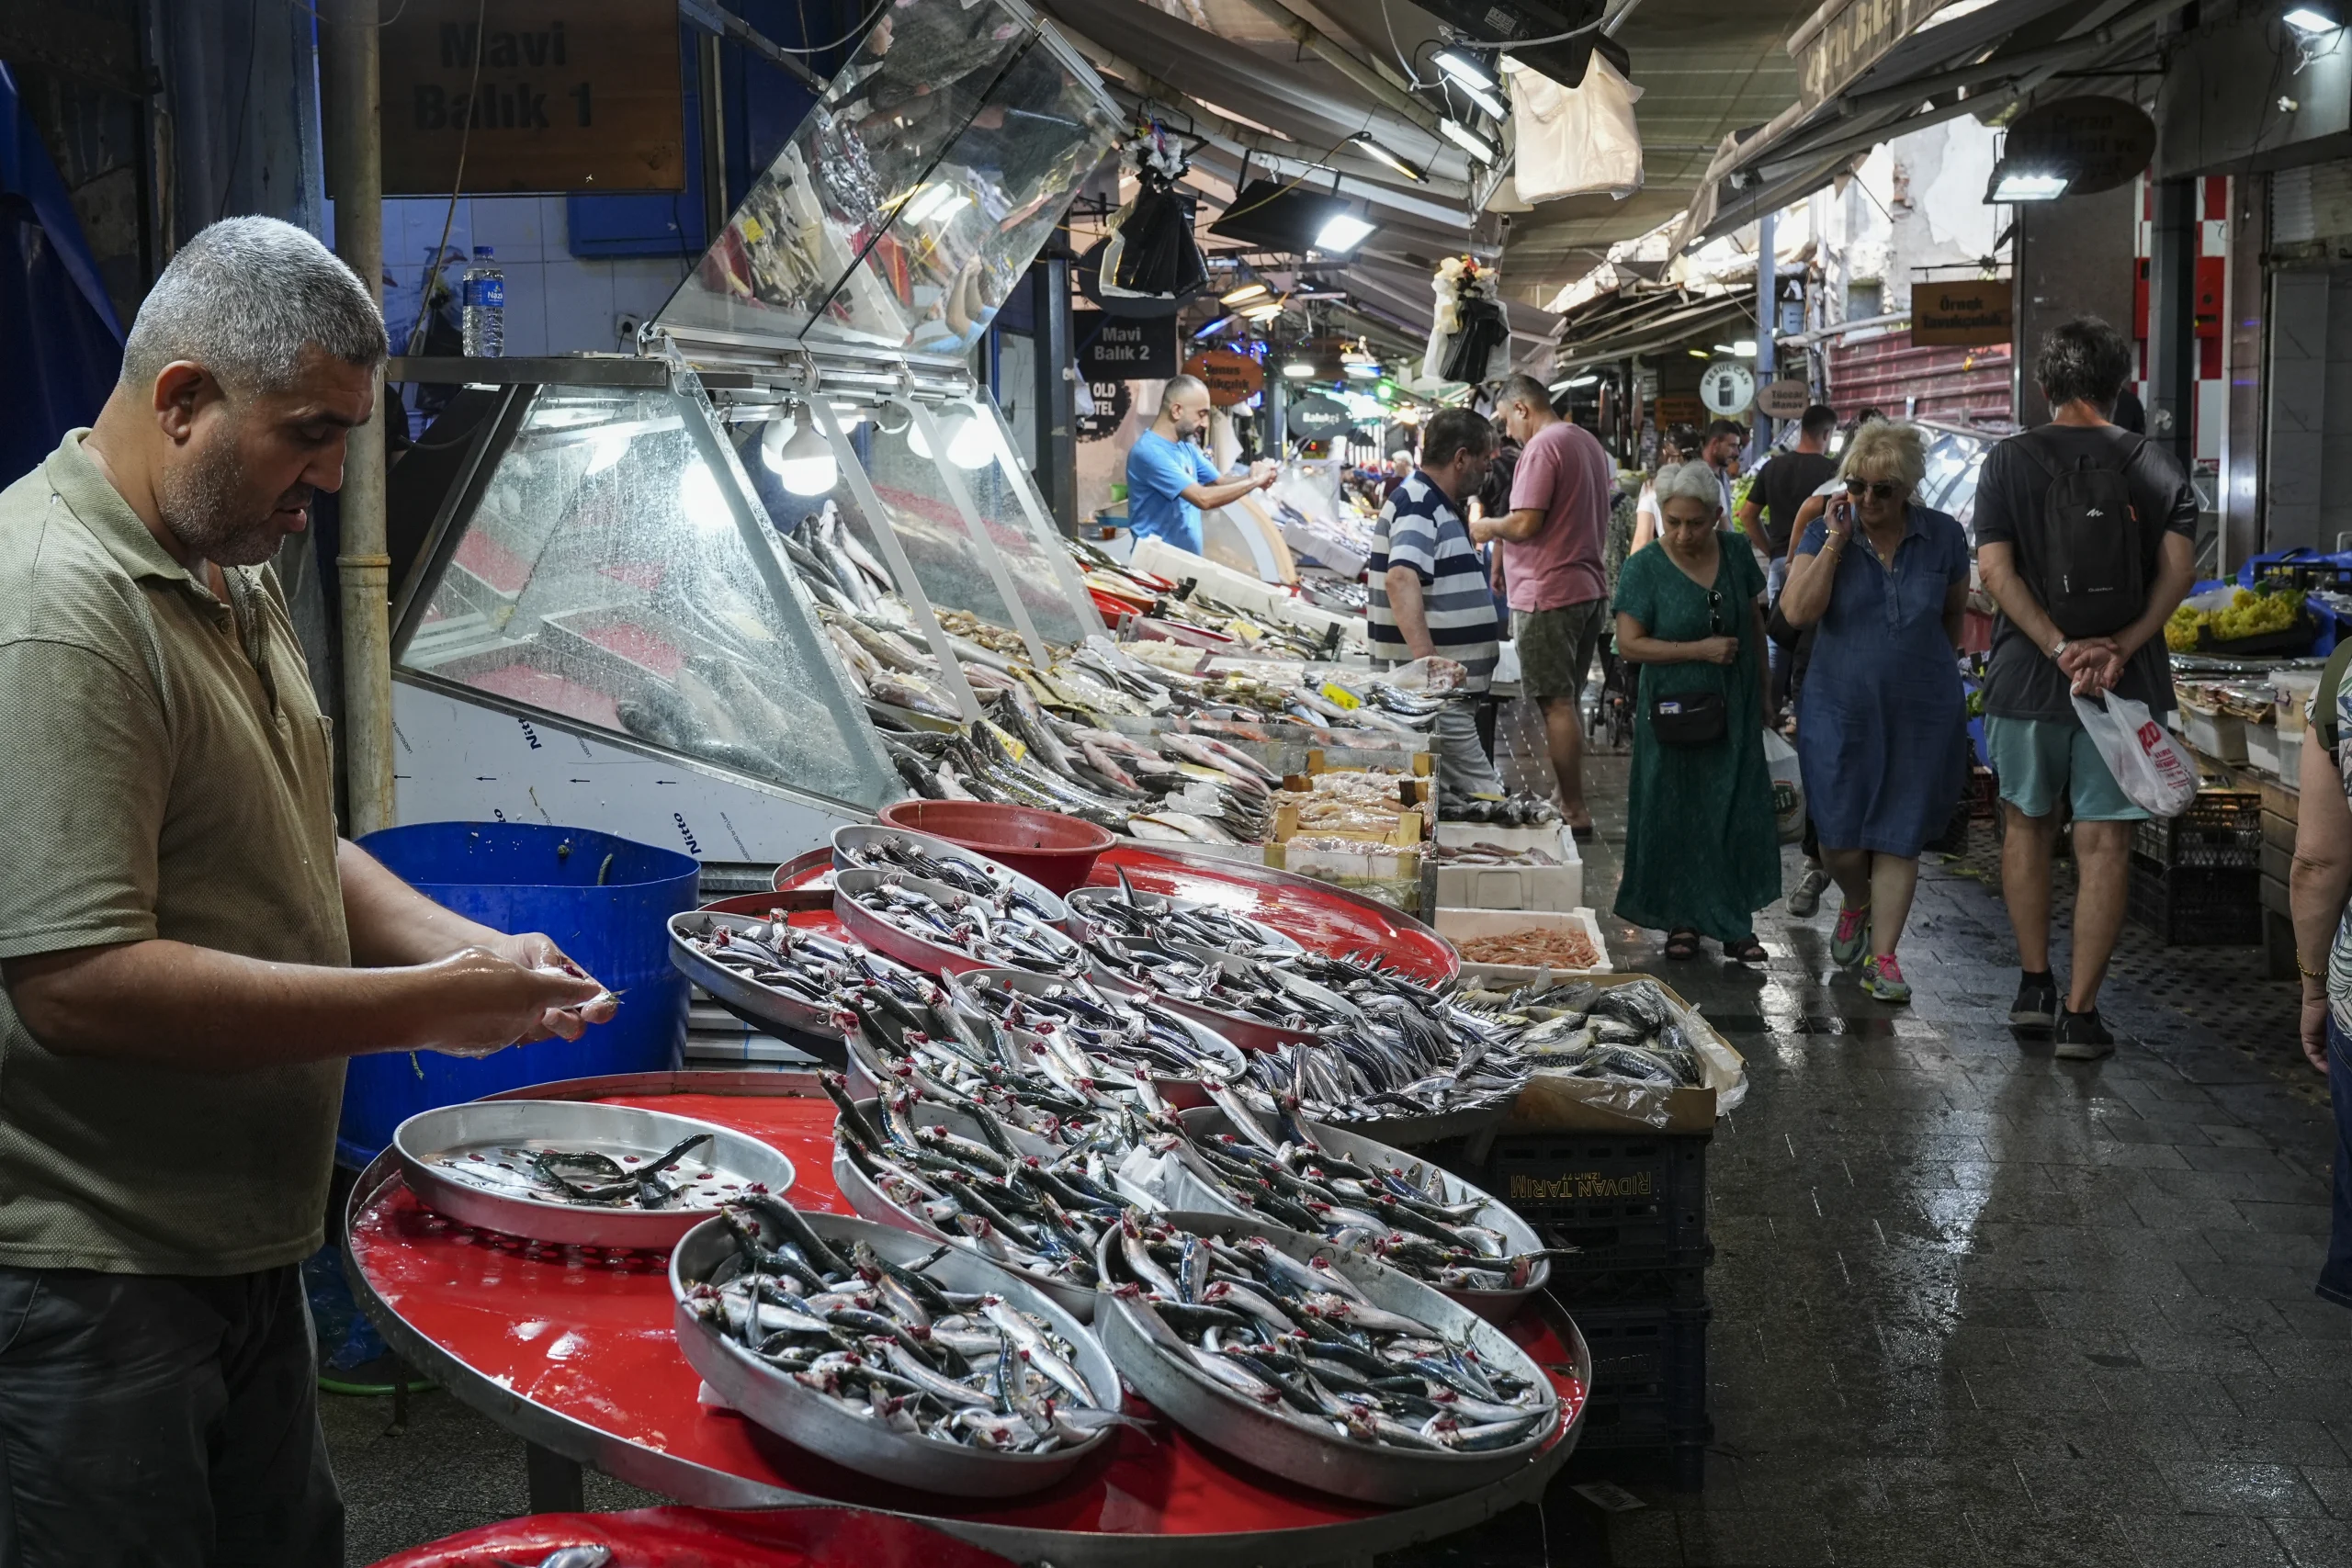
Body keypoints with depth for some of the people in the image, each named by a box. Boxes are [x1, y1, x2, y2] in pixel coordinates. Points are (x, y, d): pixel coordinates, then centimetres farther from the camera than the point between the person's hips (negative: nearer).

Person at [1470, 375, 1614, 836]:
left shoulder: (1542, 447, -14)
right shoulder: (1590, 443, 15)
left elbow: (1525, 524, -21)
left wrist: (1487, 527, -1)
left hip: (1548, 593, -9)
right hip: (1591, 588, 10)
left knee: (1556, 703, -6)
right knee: (1570, 700, 15)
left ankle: (1575, 812, -5)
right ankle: (1573, 805, 19)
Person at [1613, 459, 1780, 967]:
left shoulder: (1735, 553, 1)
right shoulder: (1645, 567, -10)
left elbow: (1755, 622, 13)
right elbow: (1629, 644, -13)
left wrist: (1763, 691, 14)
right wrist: (1701, 649, -18)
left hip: (1734, 711, 3)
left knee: (1738, 815, 2)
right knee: (1676, 817, 5)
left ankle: (1736, 924, 12)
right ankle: (1680, 919, 19)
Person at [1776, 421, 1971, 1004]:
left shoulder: (1943, 537, -2)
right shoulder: (1826, 534, -5)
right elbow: (1797, 611, -18)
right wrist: (1835, 541, -19)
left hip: (1920, 713, 0)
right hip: (1841, 709, 0)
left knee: (1899, 838, 3)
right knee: (1839, 839, 2)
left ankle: (1882, 957, 12)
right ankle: (1857, 903, 35)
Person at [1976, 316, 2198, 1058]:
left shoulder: (2008, 461, 0)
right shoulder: (2156, 466, 3)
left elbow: (1994, 567, -10)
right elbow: (2178, 568, -8)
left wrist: (2060, 648, -15)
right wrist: (2121, 647, -16)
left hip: (2027, 674, 0)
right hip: (2127, 681, 0)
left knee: (2028, 825, 18)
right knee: (2104, 841, 3)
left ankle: (2033, 984, 21)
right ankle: (2078, 1011, 2)